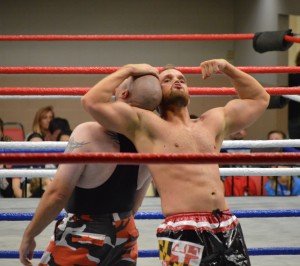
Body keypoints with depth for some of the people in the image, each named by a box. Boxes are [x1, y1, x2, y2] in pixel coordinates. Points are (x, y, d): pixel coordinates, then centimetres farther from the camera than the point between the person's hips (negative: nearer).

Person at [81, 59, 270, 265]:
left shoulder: (213, 122, 23)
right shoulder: (145, 124, 8)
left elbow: (259, 98, 34)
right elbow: (92, 102, -3)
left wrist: (227, 68, 23)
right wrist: (129, 70, 7)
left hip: (228, 227, 5)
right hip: (183, 231, -5)